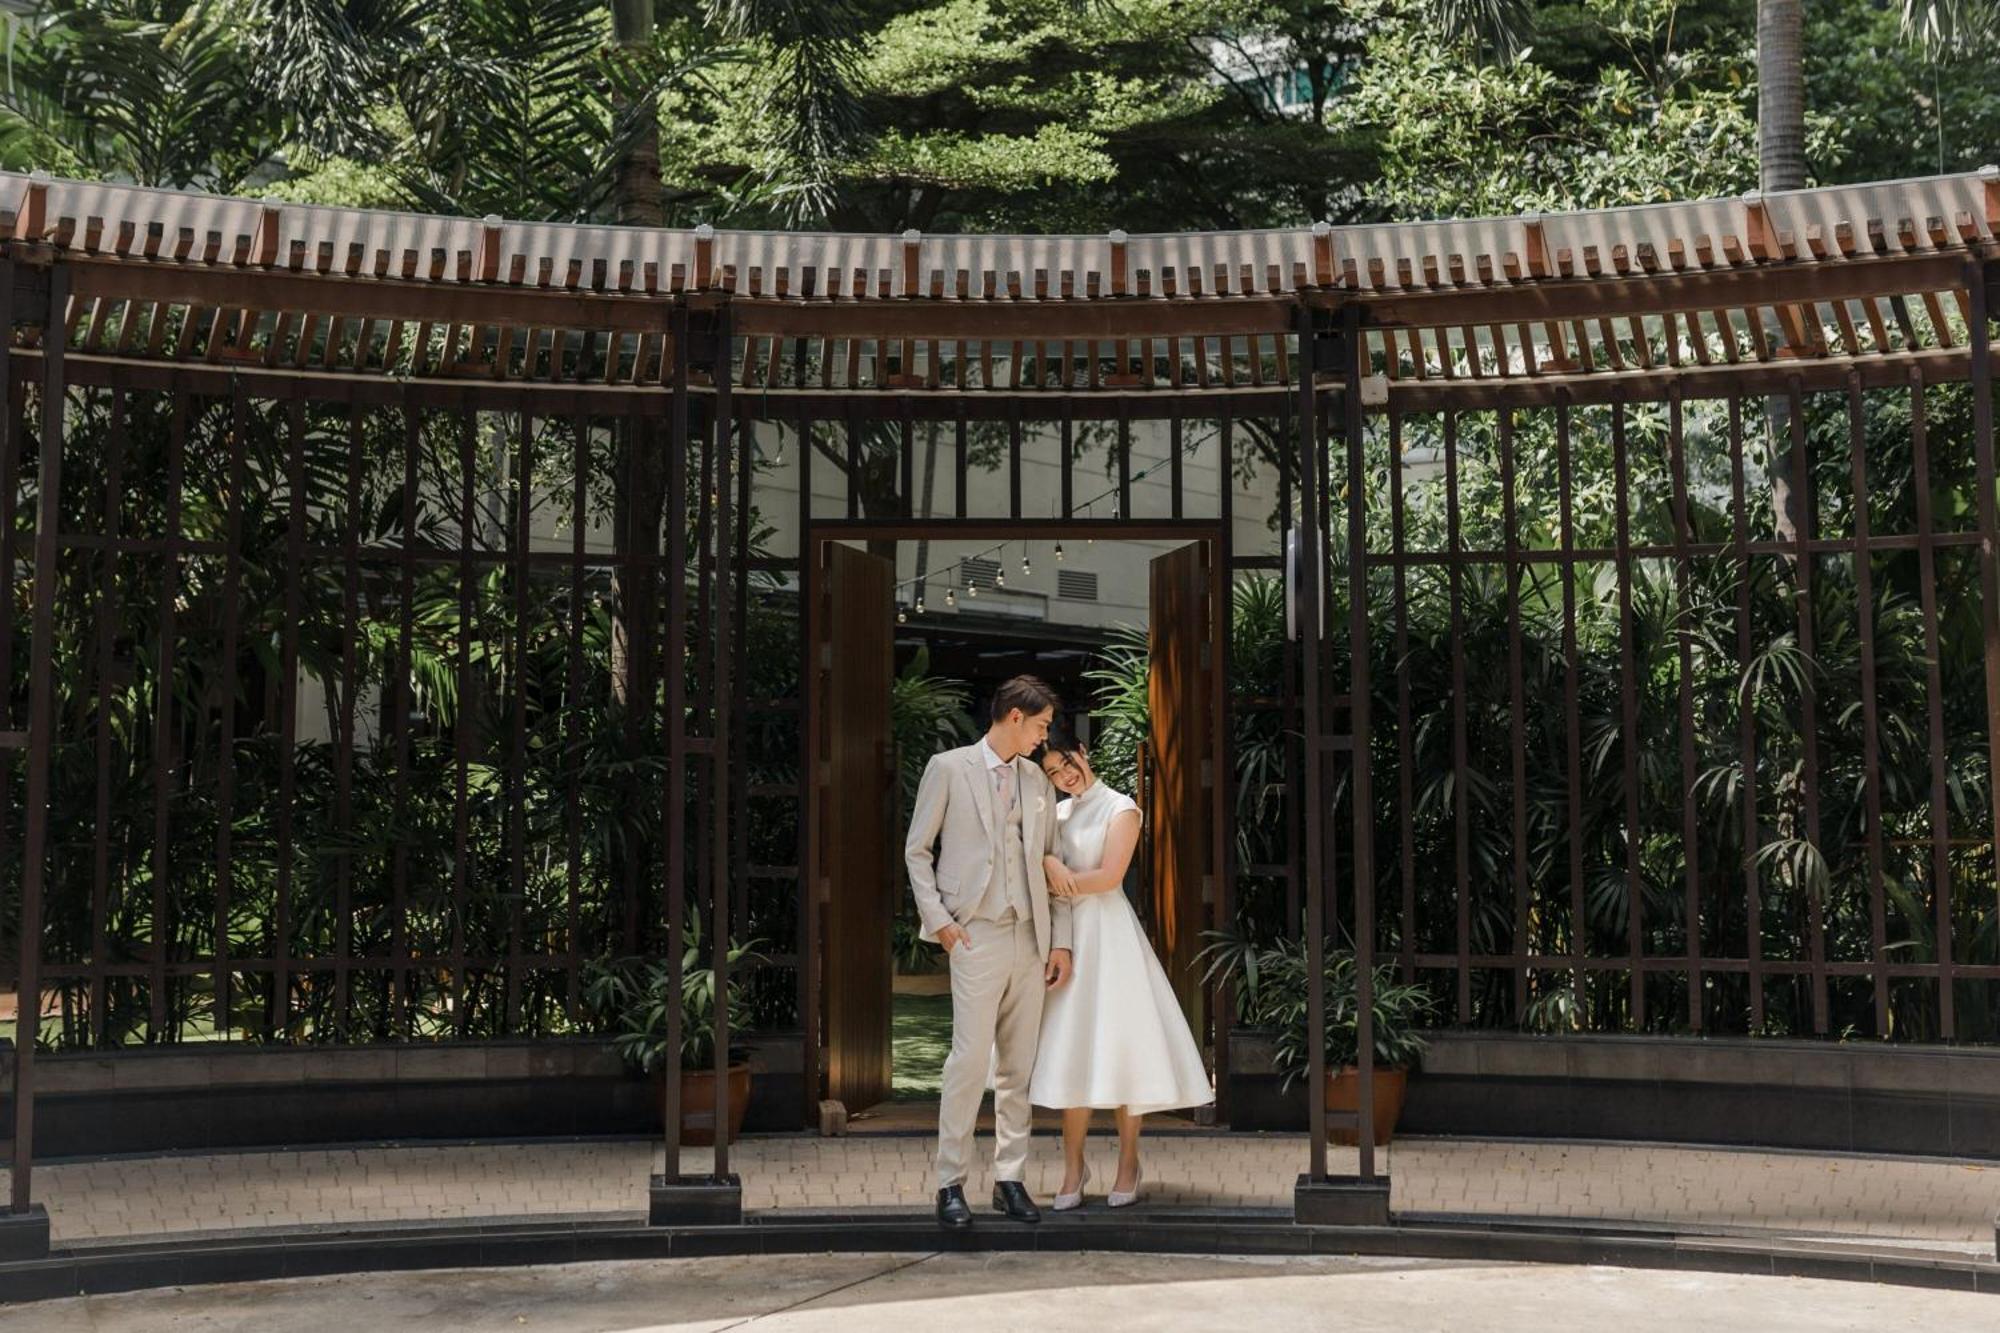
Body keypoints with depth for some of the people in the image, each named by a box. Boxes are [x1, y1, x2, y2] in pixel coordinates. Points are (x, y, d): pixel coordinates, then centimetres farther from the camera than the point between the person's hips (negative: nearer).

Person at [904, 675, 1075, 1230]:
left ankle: (1010, 1179, 13)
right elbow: (917, 850, 3)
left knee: (1019, 1064, 6)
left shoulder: (1038, 781, 15)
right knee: (970, 1058, -10)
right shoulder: (948, 768, 1)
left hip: (1030, 938, 5)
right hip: (977, 935, -5)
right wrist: (937, 920, -6)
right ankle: (950, 1184, -2)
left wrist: (1060, 940, 9)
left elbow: (1050, 864, 15)